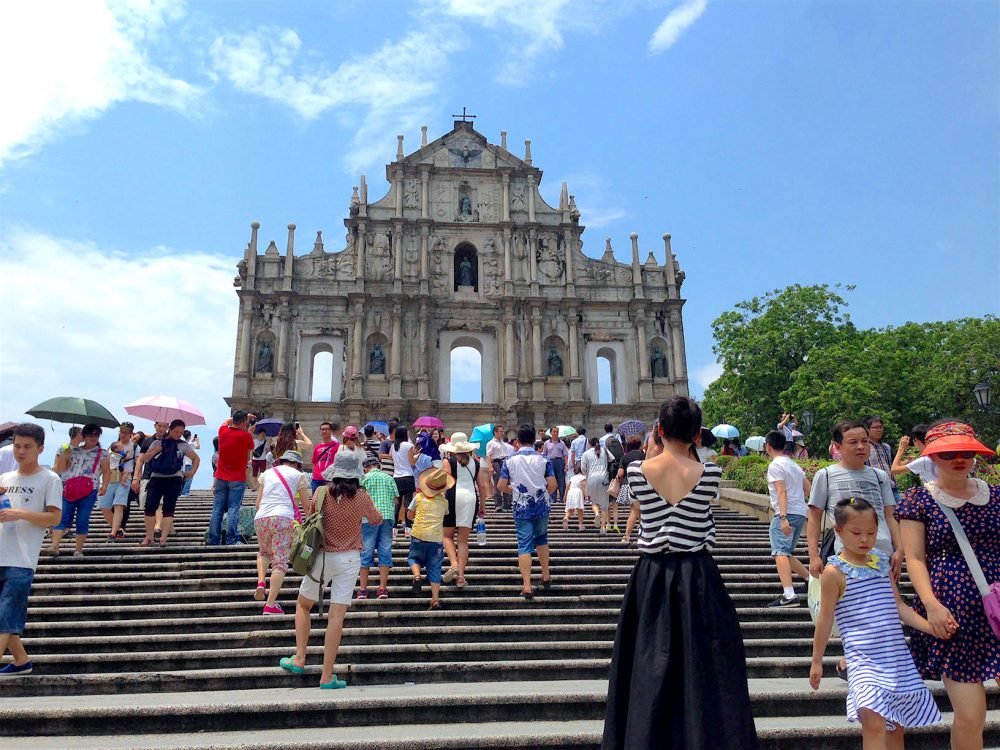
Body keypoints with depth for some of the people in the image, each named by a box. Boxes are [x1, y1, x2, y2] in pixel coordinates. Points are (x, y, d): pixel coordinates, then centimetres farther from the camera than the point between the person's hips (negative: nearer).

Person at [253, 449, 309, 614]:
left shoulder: (267, 473, 21)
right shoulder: (299, 475, 11)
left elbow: (258, 503, 20)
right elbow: (306, 504, 13)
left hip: (260, 518, 4)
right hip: (283, 518, -4)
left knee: (263, 552, 29)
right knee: (280, 562, -2)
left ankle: (260, 583, 6)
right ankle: (270, 604, -10)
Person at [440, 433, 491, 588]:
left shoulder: (448, 461, 3)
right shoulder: (475, 462, 14)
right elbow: (482, 485, 14)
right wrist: (482, 505, 21)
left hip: (453, 497, -3)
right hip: (471, 497, 3)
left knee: (447, 535, 11)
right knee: (463, 540, 7)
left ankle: (453, 564, -12)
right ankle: (461, 575, 2)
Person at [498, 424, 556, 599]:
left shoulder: (510, 460, -5)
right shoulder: (543, 459, -6)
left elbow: (501, 486, -5)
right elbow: (552, 485, -8)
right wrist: (544, 495, 11)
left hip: (521, 507, -1)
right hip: (541, 506, 1)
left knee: (524, 545, 0)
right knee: (541, 539, 21)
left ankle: (527, 586, -5)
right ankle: (546, 577, 30)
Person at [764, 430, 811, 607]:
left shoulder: (775, 465, -6)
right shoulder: (794, 465, 21)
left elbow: (782, 492, -16)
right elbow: (808, 488, 25)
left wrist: (783, 517, -23)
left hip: (787, 513, -9)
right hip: (801, 513, 10)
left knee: (780, 552, -18)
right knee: (787, 553, 21)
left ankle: (789, 594, -30)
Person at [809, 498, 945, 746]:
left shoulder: (881, 562, 8)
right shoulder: (835, 571, -9)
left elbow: (899, 606, 13)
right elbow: (825, 618, -5)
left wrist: (932, 627, -2)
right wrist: (817, 661, -1)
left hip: (897, 655, 6)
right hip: (864, 658, -6)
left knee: (896, 725, 15)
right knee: (874, 723, -20)